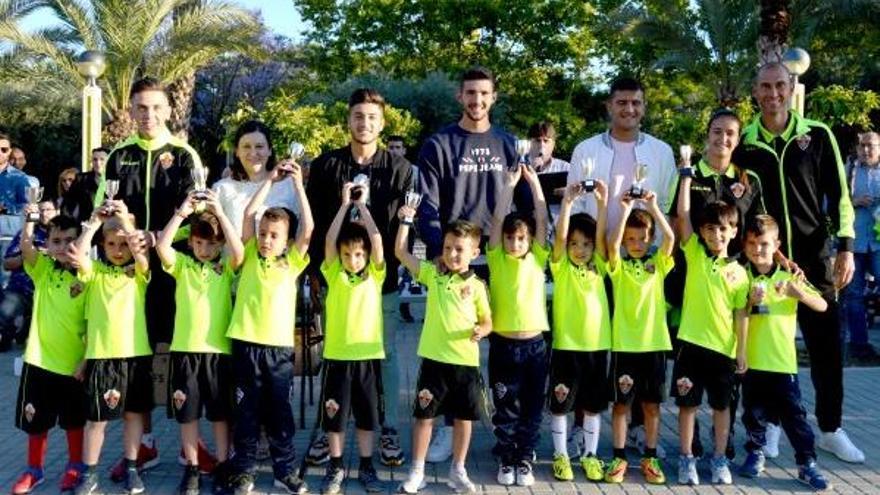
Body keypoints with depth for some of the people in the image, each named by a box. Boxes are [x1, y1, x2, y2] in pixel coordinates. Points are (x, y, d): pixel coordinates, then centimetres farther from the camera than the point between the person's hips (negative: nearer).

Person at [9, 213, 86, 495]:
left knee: (74, 421, 13)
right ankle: (34, 470, 31)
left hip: (73, 364, -2)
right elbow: (25, 246, -17)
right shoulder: (43, 269, 2)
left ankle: (75, 468, 31)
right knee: (36, 420, 14)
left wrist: (86, 362, -11)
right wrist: (30, 219, -32)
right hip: (39, 360, 2)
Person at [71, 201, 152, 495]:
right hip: (101, 353, -1)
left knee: (134, 412, 10)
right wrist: (94, 222, -11)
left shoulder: (138, 272, 5)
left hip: (136, 352, 1)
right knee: (96, 417, 5)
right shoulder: (95, 270, 5)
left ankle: (131, 469, 22)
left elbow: (142, 258, -17)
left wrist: (124, 219, -15)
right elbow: (78, 254, -15)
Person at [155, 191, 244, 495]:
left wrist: (219, 213, -18)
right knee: (187, 413, 8)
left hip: (218, 349, -1)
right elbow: (161, 246, -12)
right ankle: (192, 469, 20)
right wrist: (182, 212, -14)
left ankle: (222, 468, 19)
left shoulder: (227, 267, 3)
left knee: (220, 413, 8)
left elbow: (239, 251, -18)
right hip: (184, 349, 1)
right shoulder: (182, 265, 5)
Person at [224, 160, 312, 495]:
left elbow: (308, 228, -6)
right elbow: (248, 213, -1)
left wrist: (298, 185, -4)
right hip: (246, 343, 0)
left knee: (280, 413, 8)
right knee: (247, 412, 8)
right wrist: (270, 180, 2)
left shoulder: (292, 262, 6)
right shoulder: (250, 257, 6)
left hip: (280, 345, 0)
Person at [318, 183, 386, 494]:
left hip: (368, 354, 0)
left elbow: (377, 240, -11)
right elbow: (329, 240, -10)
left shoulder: (375, 275, 1)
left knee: (366, 415, 10)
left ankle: (366, 467, 23)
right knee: (335, 414, 8)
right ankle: (335, 468, 22)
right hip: (337, 355, 0)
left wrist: (361, 205, -4)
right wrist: (345, 204, -7)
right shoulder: (334, 275, 1)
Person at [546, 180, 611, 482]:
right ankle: (560, 456, 19)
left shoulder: (599, 267, 5)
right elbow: (559, 236, -16)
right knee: (560, 404, 6)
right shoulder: (561, 267, -1)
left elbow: (602, 236, -9)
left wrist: (603, 203, -21)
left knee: (593, 405, 11)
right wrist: (567, 202, -26)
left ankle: (590, 455, 23)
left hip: (597, 345, 3)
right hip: (566, 344, -2)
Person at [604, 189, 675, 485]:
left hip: (654, 343, 2)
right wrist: (625, 210, -18)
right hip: (624, 344, -1)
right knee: (621, 403, 6)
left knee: (652, 404, 10)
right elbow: (613, 244, -19)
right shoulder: (618, 266, 1)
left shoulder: (658, 263, 6)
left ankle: (650, 457, 21)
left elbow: (670, 238, -11)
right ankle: (619, 457, 16)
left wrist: (654, 207, -14)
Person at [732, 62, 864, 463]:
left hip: (813, 259, 0)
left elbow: (839, 195, 2)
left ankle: (831, 429, 20)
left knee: (826, 346, 5)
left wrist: (845, 248, -5)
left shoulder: (818, 136, 1)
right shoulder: (743, 144, 2)